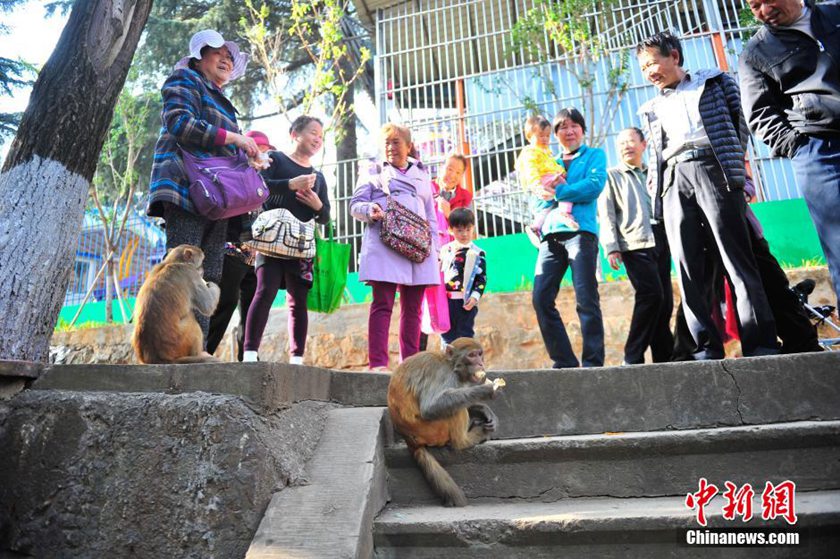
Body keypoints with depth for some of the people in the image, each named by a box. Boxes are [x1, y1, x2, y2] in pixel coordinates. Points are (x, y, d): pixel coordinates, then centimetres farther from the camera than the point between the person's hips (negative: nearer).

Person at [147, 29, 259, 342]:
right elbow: (180, 123, -9)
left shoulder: (224, 104, 33)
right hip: (187, 187, -8)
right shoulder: (186, 81, 10)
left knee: (209, 278, 0)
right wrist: (232, 137, -9)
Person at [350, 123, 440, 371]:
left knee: (412, 308, 3)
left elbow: (431, 215, 22)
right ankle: (378, 362, -9)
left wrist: (434, 246, 11)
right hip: (385, 246, -3)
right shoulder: (373, 170, 16)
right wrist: (370, 210, -15)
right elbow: (356, 204, 8)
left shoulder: (422, 174, 24)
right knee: (383, 304, -10)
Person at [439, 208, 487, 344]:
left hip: (466, 301, -3)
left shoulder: (477, 253, -2)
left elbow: (482, 278, -4)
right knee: (447, 334, 10)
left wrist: (475, 296, -15)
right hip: (447, 300, 4)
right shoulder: (445, 250, 8)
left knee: (465, 335, 4)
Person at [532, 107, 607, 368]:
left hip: (580, 231, -4)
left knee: (586, 300, -8)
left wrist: (557, 192, -3)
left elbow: (594, 185, -5)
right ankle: (564, 362, 2)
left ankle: (593, 364, -2)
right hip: (551, 235, 5)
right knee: (541, 298, -6)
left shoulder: (594, 155, 15)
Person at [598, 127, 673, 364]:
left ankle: (665, 357, 10)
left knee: (665, 302, 3)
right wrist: (611, 247, -10)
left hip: (659, 244, 5)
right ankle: (633, 357, -13)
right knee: (652, 295, -19)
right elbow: (606, 215, 2)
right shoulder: (611, 175, 11)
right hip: (634, 245, -5)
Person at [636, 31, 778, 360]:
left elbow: (740, 120, 14)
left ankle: (761, 344, -8)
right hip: (673, 181, 3)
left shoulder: (714, 81, 18)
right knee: (687, 268, -7)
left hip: (712, 169, -3)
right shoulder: (650, 109, 26)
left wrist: (731, 161, 5)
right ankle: (707, 347, -4)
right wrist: (653, 176, 7)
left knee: (737, 259, -10)